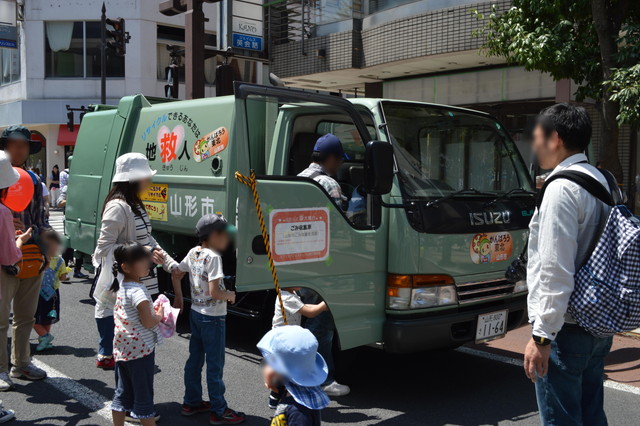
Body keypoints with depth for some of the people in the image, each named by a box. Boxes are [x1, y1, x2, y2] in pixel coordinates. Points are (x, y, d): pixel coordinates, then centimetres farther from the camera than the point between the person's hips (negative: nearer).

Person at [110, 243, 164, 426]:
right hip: (140, 350, -8)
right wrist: (160, 315, -4)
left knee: (122, 393, 16)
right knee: (144, 397, 4)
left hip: (122, 348, 8)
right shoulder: (138, 291, -22)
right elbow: (148, 323, -24)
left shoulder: (122, 284, 2)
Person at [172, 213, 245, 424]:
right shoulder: (213, 257, -22)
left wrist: (179, 298, 24)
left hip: (195, 313, 8)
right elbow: (214, 292, -26)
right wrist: (230, 295, -8)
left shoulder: (193, 253, 3)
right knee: (215, 364, 1)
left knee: (194, 359, 17)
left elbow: (176, 274, 13)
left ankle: (191, 402, 29)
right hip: (212, 318, -8)